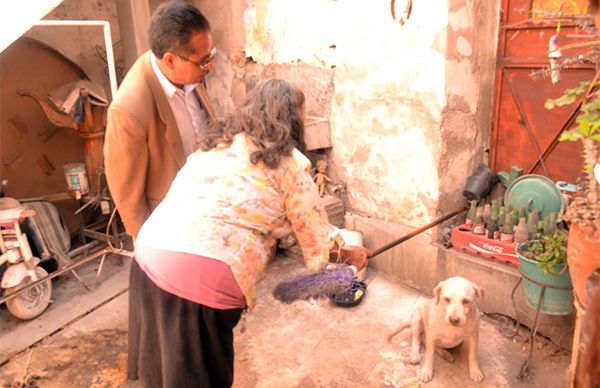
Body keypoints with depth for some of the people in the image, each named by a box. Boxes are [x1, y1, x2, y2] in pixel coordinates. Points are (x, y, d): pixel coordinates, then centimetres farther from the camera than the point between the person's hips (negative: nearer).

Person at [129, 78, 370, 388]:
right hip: (202, 274, -7)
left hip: (150, 252, 7)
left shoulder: (219, 141, 19)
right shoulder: (289, 163, 0)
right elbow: (316, 236, 8)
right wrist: (349, 250, 30)